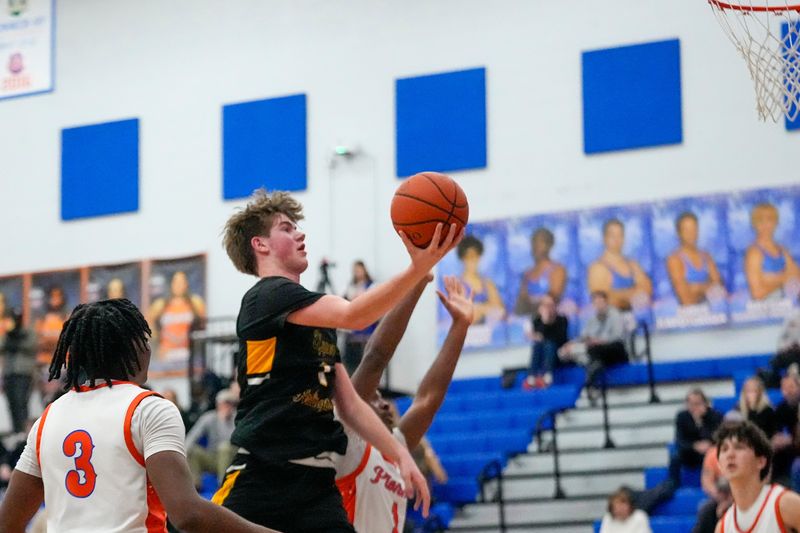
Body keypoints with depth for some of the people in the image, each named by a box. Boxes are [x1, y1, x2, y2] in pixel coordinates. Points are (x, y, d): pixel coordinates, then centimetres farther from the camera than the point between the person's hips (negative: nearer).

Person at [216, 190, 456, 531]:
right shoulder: (268, 295, -6)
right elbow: (352, 316, -22)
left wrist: (400, 454, 12)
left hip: (316, 481, 8)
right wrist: (418, 269, -31)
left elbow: (349, 404, 23)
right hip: (262, 477, -7)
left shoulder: (320, 321, 21)